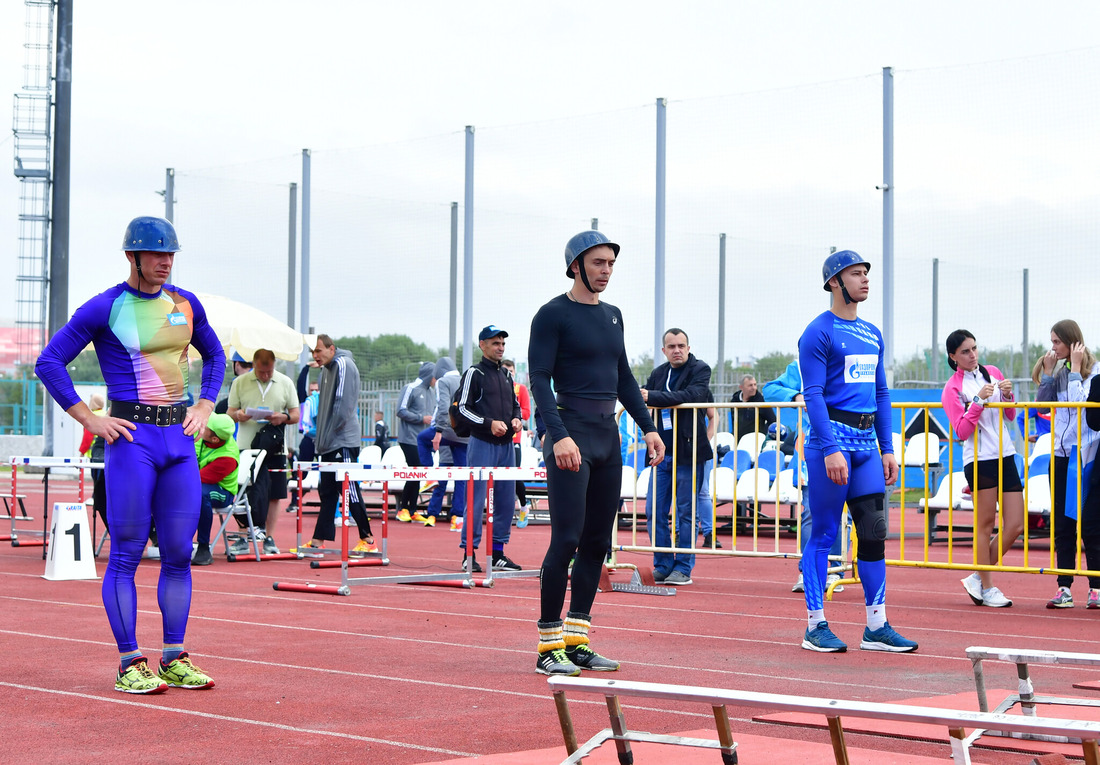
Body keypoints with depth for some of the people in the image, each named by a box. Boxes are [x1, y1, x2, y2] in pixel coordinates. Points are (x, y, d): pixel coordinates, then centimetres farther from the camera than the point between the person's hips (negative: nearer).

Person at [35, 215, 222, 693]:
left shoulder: (185, 304, 11)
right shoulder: (105, 308, -5)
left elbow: (214, 354, 27)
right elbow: (49, 362, -4)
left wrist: (205, 407, 13)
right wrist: (90, 420, -8)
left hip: (180, 438, 5)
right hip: (133, 439, -5)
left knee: (179, 553, 6)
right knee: (126, 555, -2)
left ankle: (174, 659, 14)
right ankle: (130, 664, 3)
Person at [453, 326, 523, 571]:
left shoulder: (507, 375, 16)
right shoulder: (473, 374, -3)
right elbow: (463, 408, -8)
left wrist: (516, 419, 3)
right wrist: (489, 423, -18)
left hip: (506, 445, 7)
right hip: (482, 444, -7)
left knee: (506, 499, 7)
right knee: (477, 498, -7)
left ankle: (498, 553, 14)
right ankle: (469, 553, -2)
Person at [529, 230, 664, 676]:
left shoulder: (612, 315, 16)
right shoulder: (553, 314, -6)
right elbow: (539, 379, -12)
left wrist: (648, 427, 14)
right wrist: (559, 436, -23)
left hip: (608, 436, 8)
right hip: (571, 434, -8)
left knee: (598, 542, 7)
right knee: (566, 540, -10)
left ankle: (577, 639, 13)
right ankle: (549, 645, -4)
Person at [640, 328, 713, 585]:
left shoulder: (700, 370, -3)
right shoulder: (658, 374, 14)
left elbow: (692, 396, -20)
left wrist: (652, 397, -24)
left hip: (688, 453, -5)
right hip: (662, 453, 5)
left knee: (686, 513, 0)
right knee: (654, 512, 4)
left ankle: (683, 568, 8)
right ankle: (663, 566, 14)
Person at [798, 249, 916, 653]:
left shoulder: (872, 334, 17)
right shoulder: (819, 332, -6)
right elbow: (813, 394, -12)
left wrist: (888, 449, 14)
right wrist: (830, 449, -20)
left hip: (867, 442, 7)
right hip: (833, 438, -7)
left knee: (874, 534, 5)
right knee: (824, 534, -2)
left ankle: (876, 627, 10)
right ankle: (816, 625, 5)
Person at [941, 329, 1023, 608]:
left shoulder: (993, 373, 13)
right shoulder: (952, 389, -2)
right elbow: (961, 431, -11)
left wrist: (1007, 395, 1)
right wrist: (978, 401, -19)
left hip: (1006, 457, 6)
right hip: (979, 460, -6)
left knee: (1016, 525, 1)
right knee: (985, 525, -2)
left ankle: (977, 578, 15)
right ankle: (986, 588, 11)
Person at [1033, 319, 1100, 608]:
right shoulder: (1059, 371, 11)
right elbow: (1041, 404, 6)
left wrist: (1075, 368, -13)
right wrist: (1047, 372, 0)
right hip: (1060, 454, 6)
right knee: (1062, 524, 5)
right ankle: (1064, 588, 8)